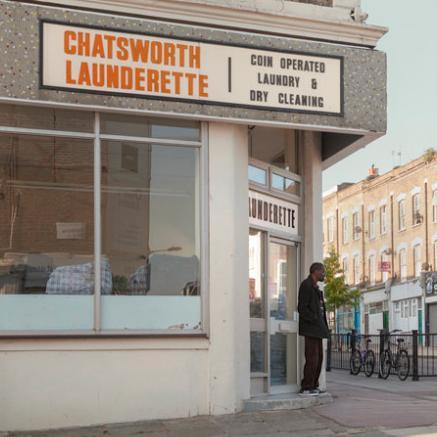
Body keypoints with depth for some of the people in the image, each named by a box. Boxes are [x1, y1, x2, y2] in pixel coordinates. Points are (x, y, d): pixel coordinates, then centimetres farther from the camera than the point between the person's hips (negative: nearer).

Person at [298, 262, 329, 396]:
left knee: (319, 358, 11)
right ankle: (306, 387, -4)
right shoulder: (306, 285, -10)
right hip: (310, 329, -10)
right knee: (312, 358, -10)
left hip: (317, 329, 10)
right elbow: (302, 308, -17)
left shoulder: (315, 287, 21)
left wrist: (323, 326, 12)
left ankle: (313, 386, 18)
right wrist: (315, 320, -16)